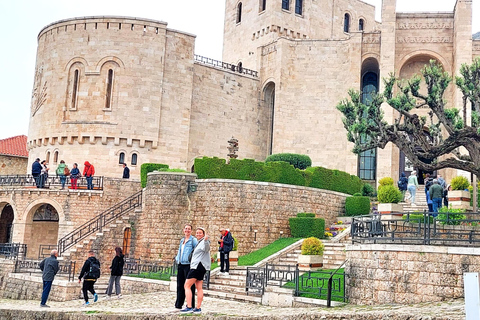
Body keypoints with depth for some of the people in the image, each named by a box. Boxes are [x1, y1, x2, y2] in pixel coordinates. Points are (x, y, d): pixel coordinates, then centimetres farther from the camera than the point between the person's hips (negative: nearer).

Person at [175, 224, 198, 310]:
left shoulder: (193, 240, -5)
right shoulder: (182, 240, 19)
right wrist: (177, 258, 15)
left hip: (188, 265, -7)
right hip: (181, 265, 7)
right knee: (180, 285, 11)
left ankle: (190, 305, 4)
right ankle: (178, 304, 19)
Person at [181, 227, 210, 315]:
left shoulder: (204, 242, -9)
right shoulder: (199, 242, 22)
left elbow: (206, 248, -33)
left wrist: (206, 240, -51)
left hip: (198, 266, -10)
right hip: (199, 267, 10)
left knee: (187, 286, -8)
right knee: (199, 288, 6)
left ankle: (189, 307, -13)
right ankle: (198, 308, 6)